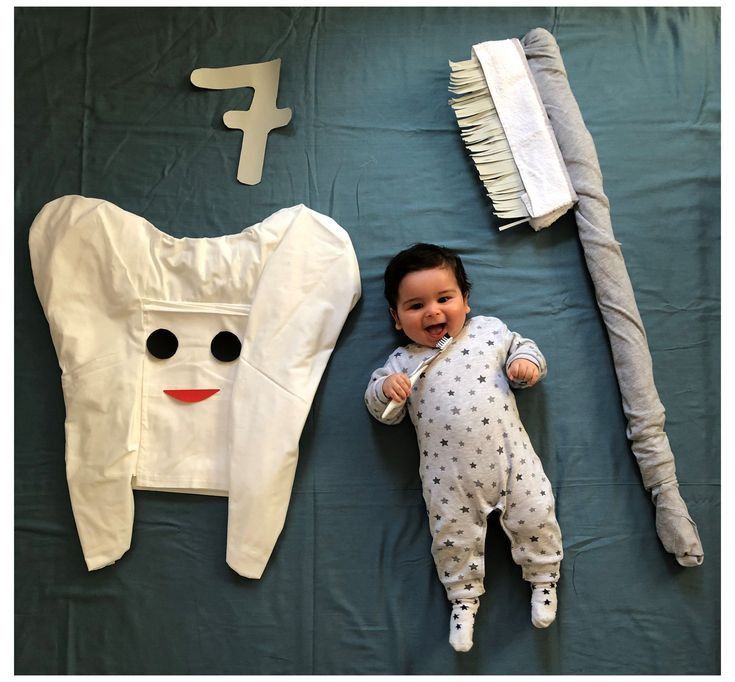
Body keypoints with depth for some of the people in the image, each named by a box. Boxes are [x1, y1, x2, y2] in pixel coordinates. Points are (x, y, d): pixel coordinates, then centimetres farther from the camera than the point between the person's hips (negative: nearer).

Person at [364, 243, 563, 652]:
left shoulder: (489, 331, 5)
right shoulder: (402, 362, 3)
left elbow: (522, 346, 15)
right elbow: (383, 413, 7)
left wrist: (526, 363, -7)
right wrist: (385, 388, -15)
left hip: (509, 454, 1)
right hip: (449, 476, 0)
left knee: (536, 517, 6)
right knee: (454, 535, 9)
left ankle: (543, 577, 34)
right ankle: (464, 596, 34)